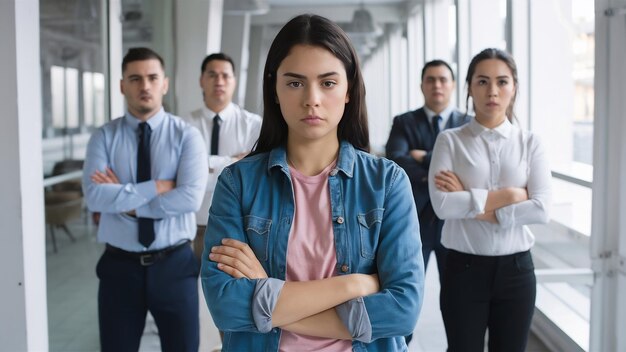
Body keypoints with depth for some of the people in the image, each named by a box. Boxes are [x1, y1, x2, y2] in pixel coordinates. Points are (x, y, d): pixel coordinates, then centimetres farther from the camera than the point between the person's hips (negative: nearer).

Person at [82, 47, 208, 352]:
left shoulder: (187, 135, -4)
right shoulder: (104, 137, 0)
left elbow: (190, 198, -18)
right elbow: (95, 197, -14)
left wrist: (124, 200, -14)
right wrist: (156, 187, -18)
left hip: (174, 264, -1)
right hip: (120, 266, 1)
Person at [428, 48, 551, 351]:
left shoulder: (529, 143, 2)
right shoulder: (450, 141, -2)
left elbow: (542, 209, -10)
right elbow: (442, 204, -16)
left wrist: (471, 206, -13)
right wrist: (507, 195, -15)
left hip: (516, 269, 2)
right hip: (464, 268, -2)